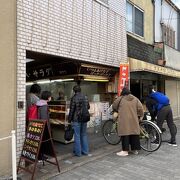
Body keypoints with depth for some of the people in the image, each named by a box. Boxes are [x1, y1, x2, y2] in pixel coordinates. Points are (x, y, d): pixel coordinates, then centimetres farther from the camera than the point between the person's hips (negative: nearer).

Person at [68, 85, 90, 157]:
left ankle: (78, 152, 13)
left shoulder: (74, 98, -13)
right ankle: (85, 151, 24)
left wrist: (69, 119, -2)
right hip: (84, 119, 5)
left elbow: (71, 110, -11)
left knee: (77, 136, 4)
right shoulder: (85, 97, 3)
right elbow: (88, 107, 13)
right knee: (84, 135, 16)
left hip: (76, 119, -5)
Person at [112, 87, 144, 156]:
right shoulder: (135, 99, 10)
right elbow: (140, 108, 4)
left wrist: (119, 111, 31)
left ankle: (125, 150, 2)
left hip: (124, 120, -4)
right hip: (133, 120, 4)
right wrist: (140, 116, 18)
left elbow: (114, 107, 13)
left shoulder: (120, 98, 1)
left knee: (125, 134, -1)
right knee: (134, 134, 11)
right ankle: (135, 149, 22)